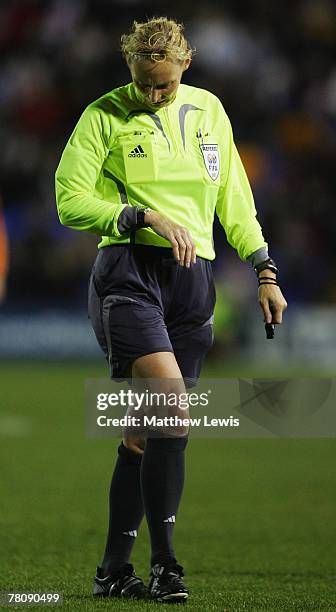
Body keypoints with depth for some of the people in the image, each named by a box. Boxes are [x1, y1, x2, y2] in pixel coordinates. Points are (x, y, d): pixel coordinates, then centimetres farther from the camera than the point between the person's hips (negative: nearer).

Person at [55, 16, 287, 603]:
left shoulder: (208, 110, 15)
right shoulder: (104, 115, 1)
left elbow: (233, 199, 23)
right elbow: (70, 200, -4)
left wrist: (264, 271, 17)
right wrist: (147, 217, -13)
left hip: (193, 280, 5)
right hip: (129, 273, -5)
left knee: (146, 433, 4)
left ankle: (114, 570, 12)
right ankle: (163, 561, -18)